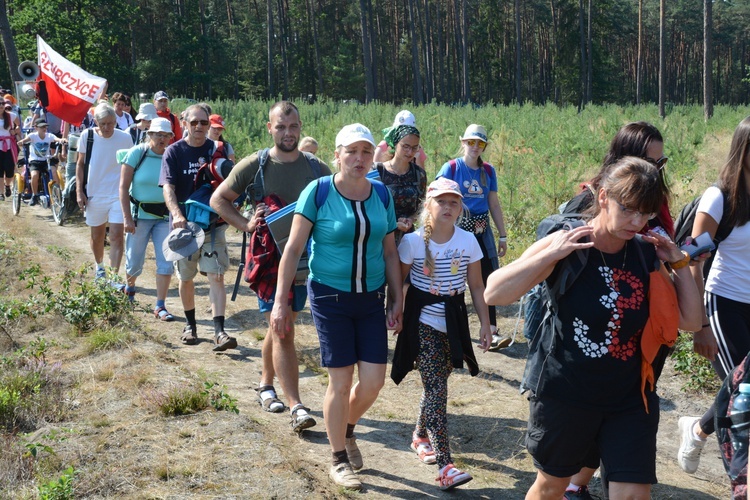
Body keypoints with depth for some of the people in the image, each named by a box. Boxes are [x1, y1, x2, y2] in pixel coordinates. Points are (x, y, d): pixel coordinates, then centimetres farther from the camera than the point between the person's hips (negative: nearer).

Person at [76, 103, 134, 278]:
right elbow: (80, 164, 3)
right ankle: (99, 267, 40)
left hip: (118, 195, -2)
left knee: (116, 236, -9)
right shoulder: (87, 136, -6)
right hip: (94, 195, 2)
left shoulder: (125, 138, -8)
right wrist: (79, 191, -2)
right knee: (97, 236, 17)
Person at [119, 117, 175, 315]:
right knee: (134, 261, 9)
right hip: (139, 214, -1)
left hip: (164, 216, 1)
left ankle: (160, 306, 4)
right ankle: (129, 288, 42)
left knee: (166, 262, -5)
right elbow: (124, 187, -7)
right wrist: (127, 217, -12)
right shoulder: (137, 153, -7)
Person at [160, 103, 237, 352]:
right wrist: (177, 214, -31)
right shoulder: (174, 152, -3)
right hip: (184, 224, 0)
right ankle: (190, 324, 30)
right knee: (186, 278, 12)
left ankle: (219, 331, -13)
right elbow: (168, 187, -14)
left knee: (216, 276, -9)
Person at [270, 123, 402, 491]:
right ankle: (338, 459, 21)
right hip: (330, 297, -4)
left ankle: (347, 429, 34)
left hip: (371, 299, 4)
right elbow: (293, 248, -8)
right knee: (341, 381, 0)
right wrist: (280, 302, -10)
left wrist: (397, 300, 7)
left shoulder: (381, 194, 2)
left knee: (373, 381, 1)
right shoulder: (318, 192, -10)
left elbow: (390, 252, 10)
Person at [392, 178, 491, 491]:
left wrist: (485, 324, 3)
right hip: (423, 323, -3)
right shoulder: (413, 242, -9)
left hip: (453, 323, 3)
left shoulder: (468, 241, -2)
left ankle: (420, 436, 40)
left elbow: (476, 287, 4)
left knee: (436, 385, 13)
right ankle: (445, 466, -15)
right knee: (437, 389, -11)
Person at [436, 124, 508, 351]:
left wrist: (502, 235, 11)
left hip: (482, 231, 4)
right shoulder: (451, 168, -5)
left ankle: (491, 332, -1)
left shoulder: (488, 171, 7)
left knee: (487, 280, -2)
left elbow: (494, 205, 13)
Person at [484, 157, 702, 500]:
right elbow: (493, 294, -21)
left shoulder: (645, 256, 0)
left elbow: (690, 321, 6)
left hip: (630, 399, 4)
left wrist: (679, 262, -4)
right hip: (563, 394, -3)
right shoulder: (566, 246, -13)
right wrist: (552, 254, -28)